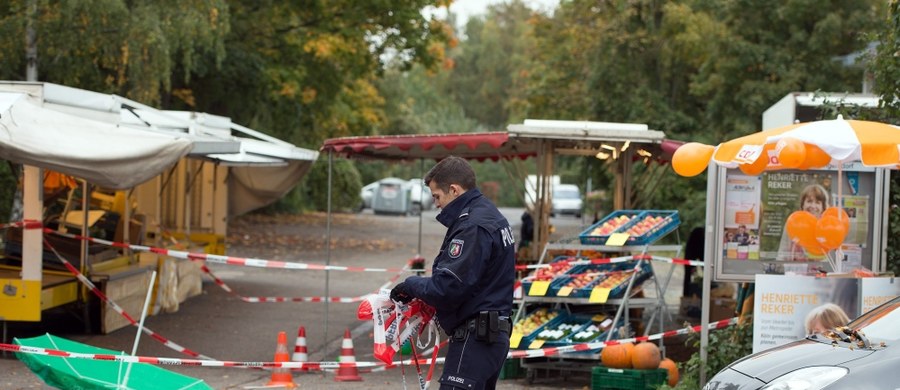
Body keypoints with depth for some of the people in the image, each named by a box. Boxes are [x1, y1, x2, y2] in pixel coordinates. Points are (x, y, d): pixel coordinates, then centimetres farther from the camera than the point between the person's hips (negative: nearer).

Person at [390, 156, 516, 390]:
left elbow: (448, 287, -23)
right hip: (493, 334, 11)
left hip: (474, 337, -11)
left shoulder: (473, 227, -17)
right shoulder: (491, 216, 16)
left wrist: (411, 286, -5)